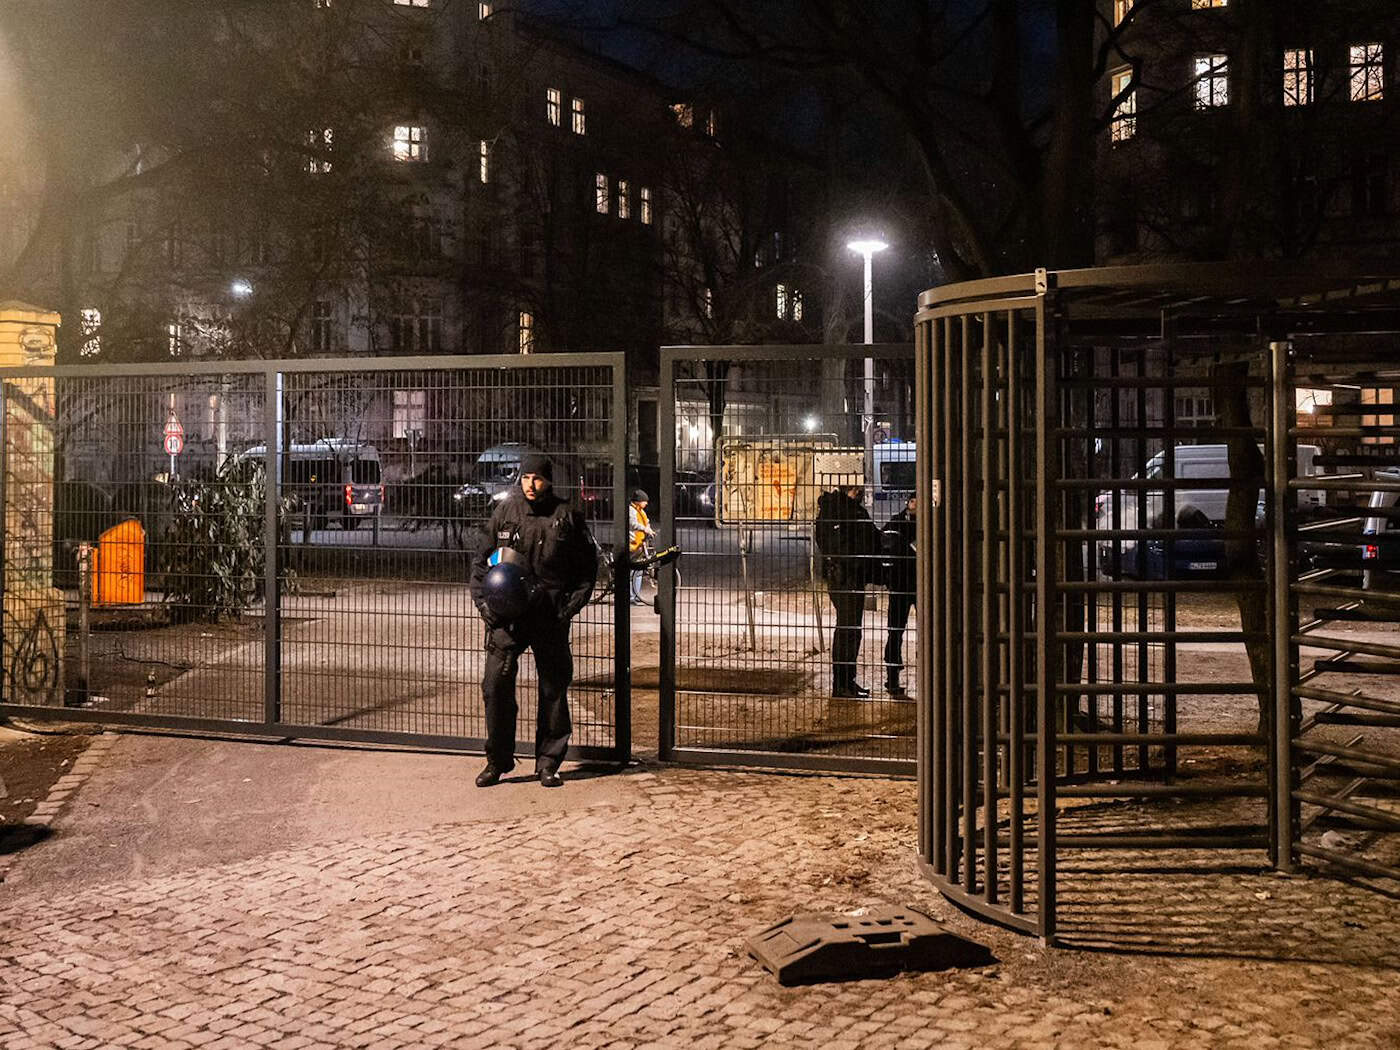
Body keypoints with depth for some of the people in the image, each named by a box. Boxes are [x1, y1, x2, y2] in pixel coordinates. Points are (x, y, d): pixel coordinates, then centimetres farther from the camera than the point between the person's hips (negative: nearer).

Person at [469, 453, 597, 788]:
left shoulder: (567, 518, 1)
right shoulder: (505, 512, 5)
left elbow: (587, 568, 6)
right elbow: (481, 558, 13)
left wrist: (569, 606, -4)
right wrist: (483, 600, 1)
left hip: (550, 618, -1)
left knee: (553, 689, 5)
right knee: (496, 683, -4)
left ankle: (548, 763, 17)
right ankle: (498, 760, 10)